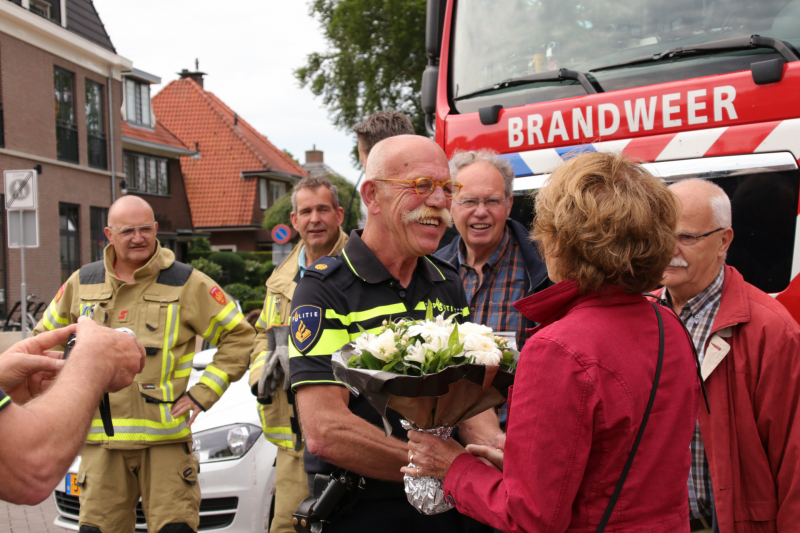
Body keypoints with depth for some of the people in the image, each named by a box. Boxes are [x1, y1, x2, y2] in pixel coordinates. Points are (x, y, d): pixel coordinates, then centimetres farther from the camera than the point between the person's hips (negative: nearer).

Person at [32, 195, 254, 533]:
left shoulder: (186, 283, 0)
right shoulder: (82, 283, 10)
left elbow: (238, 336, 2)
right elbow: (45, 339, 24)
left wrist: (203, 394, -4)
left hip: (166, 440, -2)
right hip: (100, 440, 3)